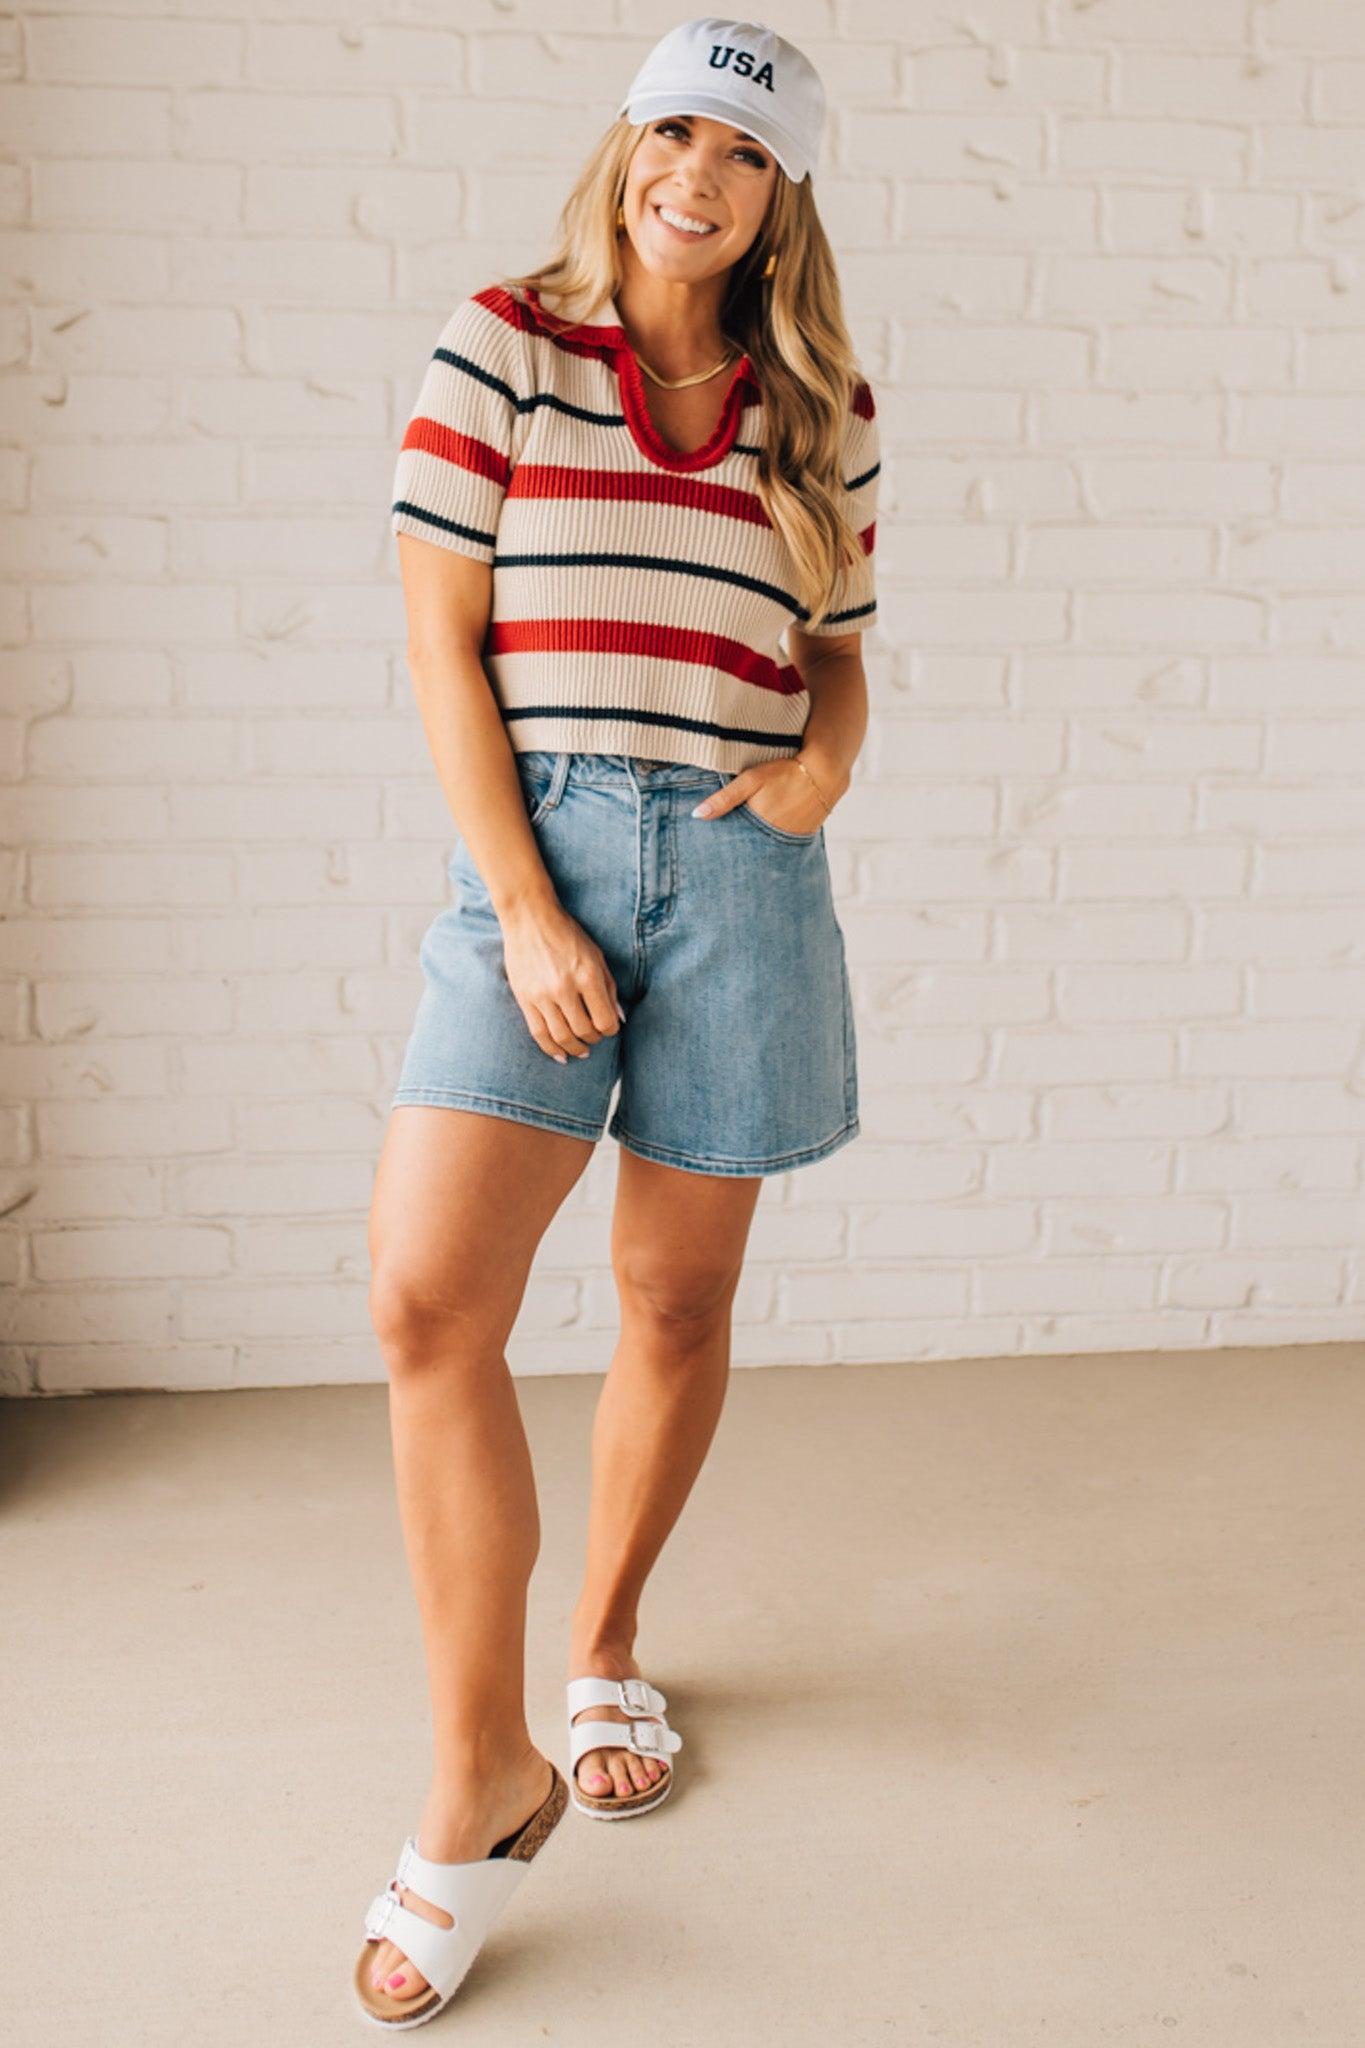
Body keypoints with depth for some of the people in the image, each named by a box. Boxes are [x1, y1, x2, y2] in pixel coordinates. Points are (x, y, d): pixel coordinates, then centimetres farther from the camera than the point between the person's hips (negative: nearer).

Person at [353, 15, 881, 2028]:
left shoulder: (824, 407, 9)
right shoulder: (503, 342, 3)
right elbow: (443, 641, -2)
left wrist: (826, 763, -6)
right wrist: (526, 913, -10)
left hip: (740, 867, 2)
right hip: (534, 848, -2)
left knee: (679, 1301, 9)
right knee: (428, 1306, -14)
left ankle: (607, 1643, 34)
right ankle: (483, 1774, -1)